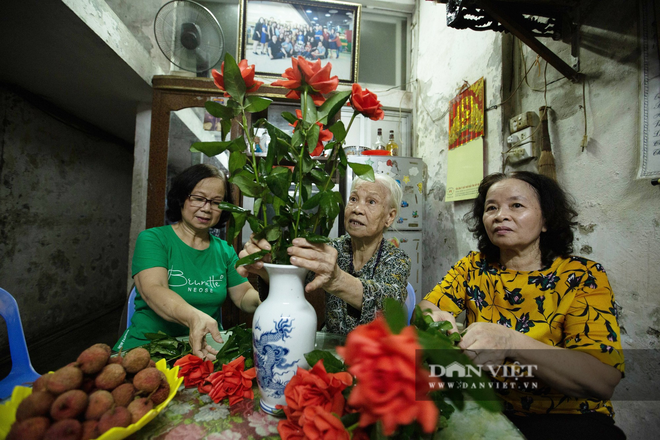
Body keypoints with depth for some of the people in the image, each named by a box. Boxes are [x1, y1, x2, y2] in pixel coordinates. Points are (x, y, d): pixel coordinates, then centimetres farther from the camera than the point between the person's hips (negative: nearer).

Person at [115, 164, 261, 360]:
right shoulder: (152, 239, -4)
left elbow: (245, 296, 5)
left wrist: (265, 299, -19)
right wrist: (193, 317, -40)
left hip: (208, 347, 4)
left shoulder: (224, 250, 8)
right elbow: (153, 290, -20)